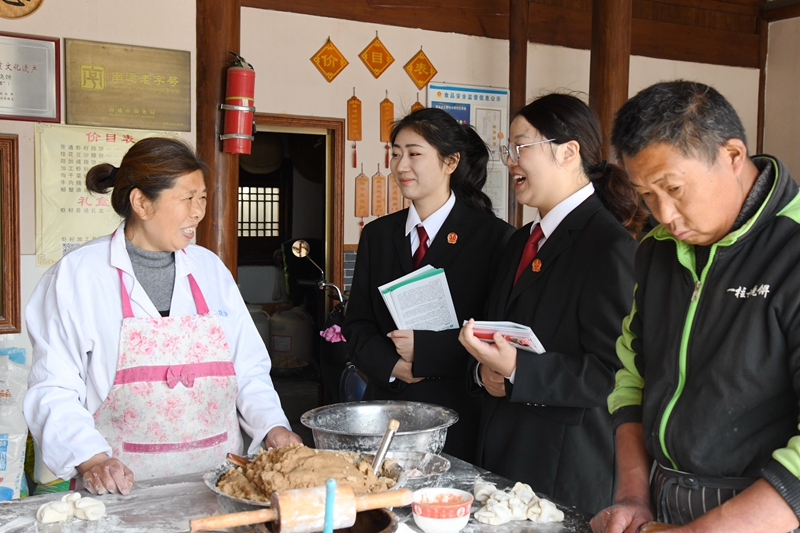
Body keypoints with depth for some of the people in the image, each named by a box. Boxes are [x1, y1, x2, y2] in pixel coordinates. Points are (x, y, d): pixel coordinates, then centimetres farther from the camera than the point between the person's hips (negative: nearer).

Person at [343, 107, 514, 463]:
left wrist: (424, 349, -18)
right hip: (387, 402, 4)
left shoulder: (493, 236, -6)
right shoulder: (377, 235, 10)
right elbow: (357, 324, 10)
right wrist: (393, 365, -9)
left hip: (458, 418, -4)